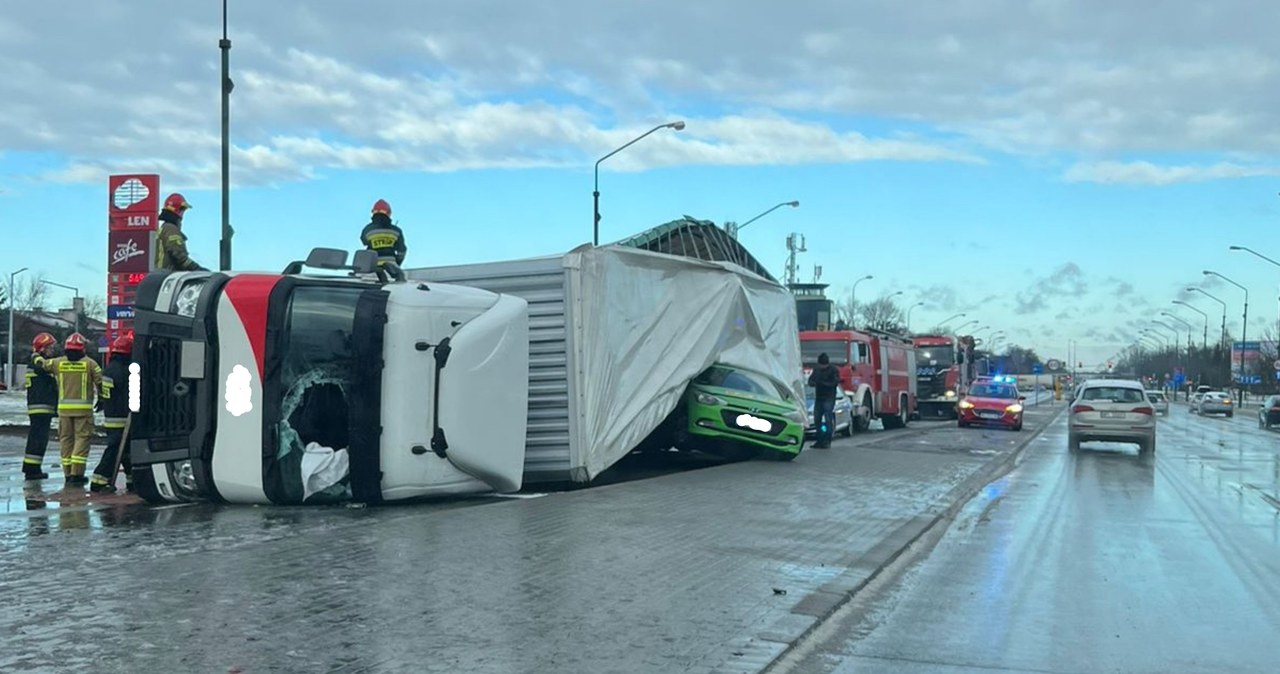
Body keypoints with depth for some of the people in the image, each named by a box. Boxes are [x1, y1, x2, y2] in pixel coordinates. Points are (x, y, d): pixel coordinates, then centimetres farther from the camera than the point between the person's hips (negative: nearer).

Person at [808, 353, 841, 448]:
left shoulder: (834, 370, -4)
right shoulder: (816, 370, 12)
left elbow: (835, 383, -13)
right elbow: (810, 380, 11)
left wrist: (822, 383, -23)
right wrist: (813, 383, -14)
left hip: (829, 399, -6)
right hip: (818, 398, 6)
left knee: (828, 420, -10)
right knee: (817, 419, 6)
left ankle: (827, 441, -6)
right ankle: (819, 440, 14)